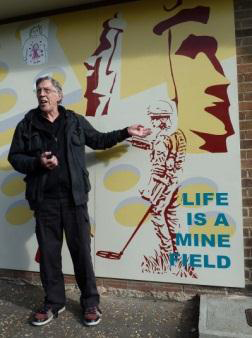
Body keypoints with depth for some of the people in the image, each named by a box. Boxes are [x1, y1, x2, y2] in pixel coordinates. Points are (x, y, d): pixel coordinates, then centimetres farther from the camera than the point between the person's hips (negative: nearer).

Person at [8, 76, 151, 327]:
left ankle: (90, 302, 21)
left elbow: (98, 140, 20)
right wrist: (38, 162, -12)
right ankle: (54, 302, 27)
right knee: (48, 252, 9)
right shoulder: (27, 124, 7)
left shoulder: (76, 121, 9)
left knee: (81, 250, 4)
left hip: (74, 197, 0)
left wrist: (126, 133, 15)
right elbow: (14, 157, 6)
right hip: (44, 199, 1)